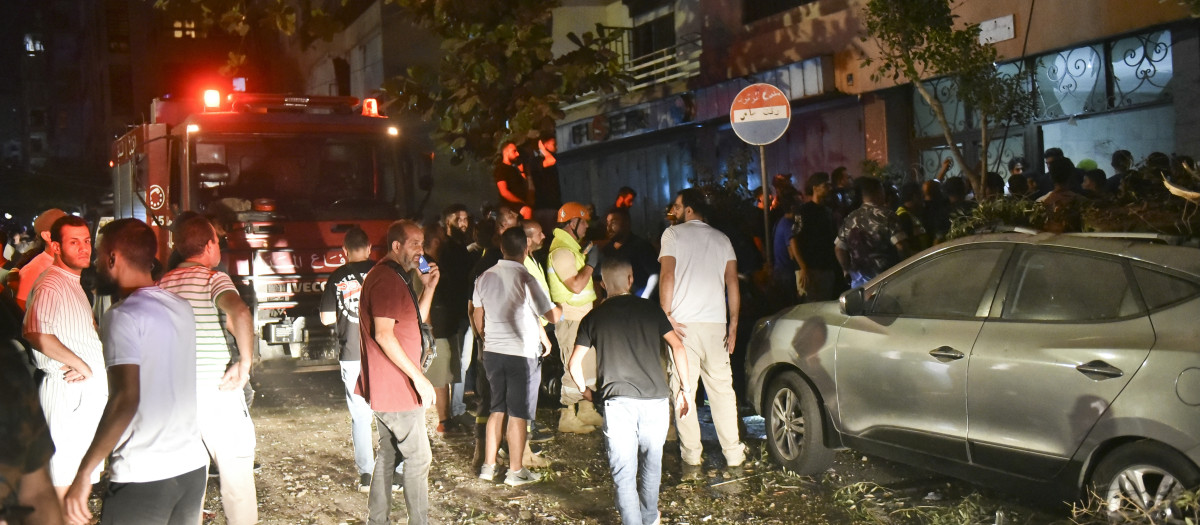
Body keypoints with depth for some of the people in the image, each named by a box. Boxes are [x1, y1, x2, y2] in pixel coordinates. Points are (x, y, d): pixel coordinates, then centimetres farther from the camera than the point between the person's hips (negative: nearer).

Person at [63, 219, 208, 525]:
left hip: (142, 477, -7)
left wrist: (84, 472, -19)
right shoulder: (181, 307, 9)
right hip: (193, 466, 7)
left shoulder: (124, 316, -12)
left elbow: (126, 399, -21)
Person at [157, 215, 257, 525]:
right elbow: (240, 312, -28)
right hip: (215, 389, -6)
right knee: (236, 470, 3)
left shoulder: (162, 284, 10)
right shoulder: (213, 278, -9)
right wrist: (245, 362, -21)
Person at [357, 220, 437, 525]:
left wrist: (429, 287, 8)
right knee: (419, 457, -3)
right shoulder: (386, 278, -19)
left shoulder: (394, 277, 15)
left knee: (389, 454, 17)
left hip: (387, 387, 11)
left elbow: (415, 321, 20)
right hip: (396, 386, -11)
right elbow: (383, 334, -26)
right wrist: (419, 377, -23)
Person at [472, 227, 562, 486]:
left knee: (497, 409, 17)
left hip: (492, 352, 6)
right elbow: (553, 316, -12)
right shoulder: (526, 279, -16)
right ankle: (515, 471, 12)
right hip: (522, 354, -6)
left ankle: (488, 465, 22)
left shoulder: (485, 277, 2)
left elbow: (477, 316, 12)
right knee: (518, 414, 4)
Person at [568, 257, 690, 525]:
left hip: (617, 402, -2)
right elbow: (678, 347, 2)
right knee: (651, 463, 20)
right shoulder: (650, 309, 10)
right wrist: (683, 388, 9)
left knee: (624, 473, 3)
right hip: (655, 399, 2)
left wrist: (585, 391, 22)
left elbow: (574, 364, 5)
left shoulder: (593, 318, 9)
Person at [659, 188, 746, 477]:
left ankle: (691, 459, 2)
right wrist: (733, 324, 13)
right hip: (716, 323, 4)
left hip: (683, 324, -3)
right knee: (722, 389, 10)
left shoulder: (674, 233, 3)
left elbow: (667, 276, -9)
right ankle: (733, 453, 13)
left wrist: (666, 316, -7)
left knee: (684, 391, 1)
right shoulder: (722, 239, 15)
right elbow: (733, 284, 10)